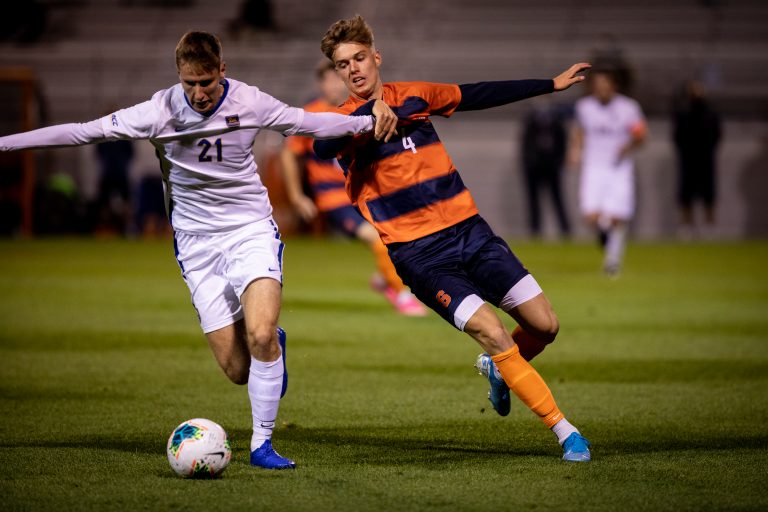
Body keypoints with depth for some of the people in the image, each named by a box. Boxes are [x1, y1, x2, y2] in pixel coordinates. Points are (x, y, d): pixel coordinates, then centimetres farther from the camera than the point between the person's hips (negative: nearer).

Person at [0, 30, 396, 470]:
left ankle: (262, 443, -10)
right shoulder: (162, 111, -11)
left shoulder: (250, 102, -9)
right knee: (238, 370, -6)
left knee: (260, 335, -25)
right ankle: (274, 343, 30)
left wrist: (369, 121, 0)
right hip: (197, 241, 1)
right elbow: (83, 132, -9)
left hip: (251, 230, 0)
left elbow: (308, 123, 7)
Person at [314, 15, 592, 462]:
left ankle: (498, 369, 33)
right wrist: (371, 112, -40)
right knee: (492, 333, -18)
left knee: (545, 325, 0)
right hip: (419, 253, -5)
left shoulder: (415, 95, 11)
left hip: (469, 229, 5)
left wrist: (551, 85, 30)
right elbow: (322, 149, -27)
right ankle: (564, 430, -8)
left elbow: (479, 96, 24)